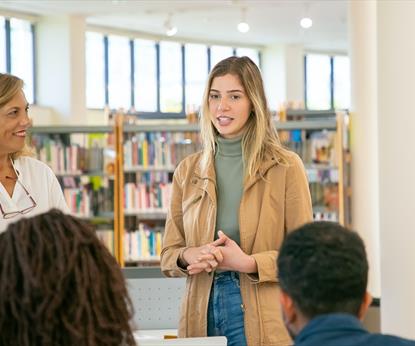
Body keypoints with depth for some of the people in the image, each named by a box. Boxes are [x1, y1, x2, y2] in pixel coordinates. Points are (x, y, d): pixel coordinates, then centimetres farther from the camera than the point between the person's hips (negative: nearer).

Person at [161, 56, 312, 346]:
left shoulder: (286, 167, -2)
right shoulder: (188, 171, 9)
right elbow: (168, 255, 12)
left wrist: (247, 262, -17)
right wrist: (190, 256, -10)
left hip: (262, 320, -3)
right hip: (203, 314, 3)